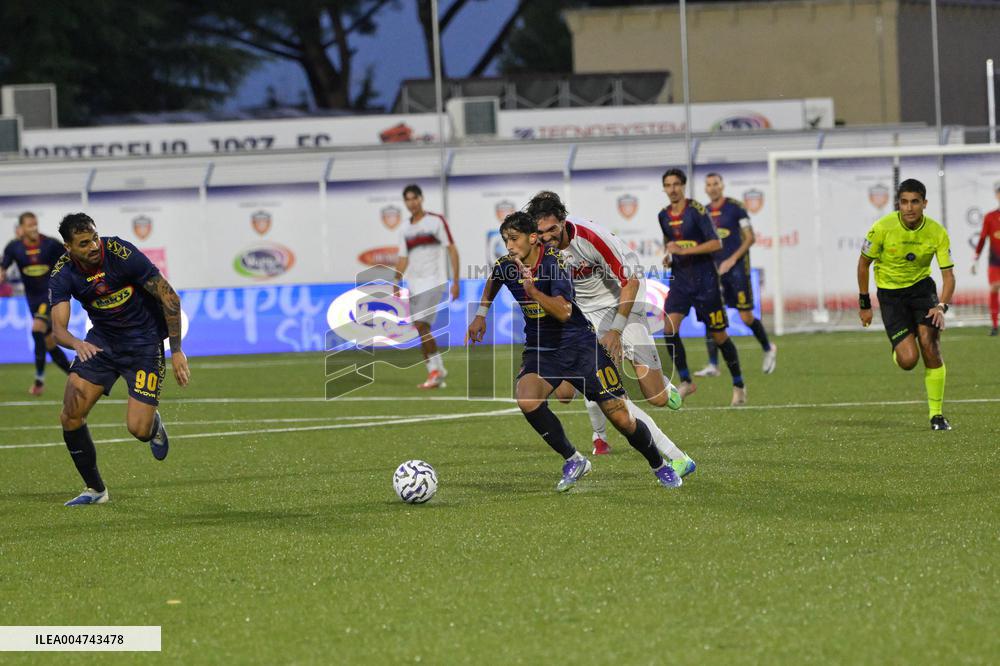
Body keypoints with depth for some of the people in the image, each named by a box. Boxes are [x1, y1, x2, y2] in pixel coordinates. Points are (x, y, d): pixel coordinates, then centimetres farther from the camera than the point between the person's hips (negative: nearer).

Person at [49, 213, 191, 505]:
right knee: (70, 416, -9)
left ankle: (154, 425, 26)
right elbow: (58, 327, -21)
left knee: (138, 429, -13)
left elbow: (169, 296, -17)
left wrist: (176, 350, -17)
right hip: (102, 340, 4)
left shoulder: (122, 254, -24)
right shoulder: (62, 275, -13)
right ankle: (95, 489, 9)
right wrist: (77, 344, -45)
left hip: (144, 341, -4)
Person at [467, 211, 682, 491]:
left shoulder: (555, 261, -19)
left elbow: (564, 313, -31)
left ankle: (659, 465, 23)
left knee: (621, 418, -5)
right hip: (540, 349, 4)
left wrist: (532, 290, -40)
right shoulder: (505, 266, -4)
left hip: (580, 344, -4)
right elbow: (493, 280, 24)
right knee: (526, 400, -28)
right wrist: (481, 314, 22)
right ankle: (573, 460, -9)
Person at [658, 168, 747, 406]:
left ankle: (739, 385, 18)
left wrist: (683, 250, -23)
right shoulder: (664, 215, 7)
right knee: (669, 328, -15)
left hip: (704, 279, -5)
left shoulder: (696, 210, -12)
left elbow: (716, 243, -17)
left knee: (719, 335, 2)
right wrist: (668, 256, 4)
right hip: (680, 279, 5)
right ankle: (686, 381, -4)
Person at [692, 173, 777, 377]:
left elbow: (750, 238, -8)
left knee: (746, 317, -2)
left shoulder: (735, 208, -6)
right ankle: (713, 365, -6)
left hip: (737, 268, -5)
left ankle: (768, 348, 25)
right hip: (715, 268, 5)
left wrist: (732, 259, -16)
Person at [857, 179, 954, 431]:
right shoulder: (883, 228, -19)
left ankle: (936, 415, -2)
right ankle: (898, 351, 26)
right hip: (890, 293, -1)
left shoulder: (937, 232, -15)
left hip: (922, 287, 1)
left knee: (930, 347, -17)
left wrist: (941, 306, -27)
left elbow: (948, 275, -10)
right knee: (908, 360, -15)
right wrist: (864, 304, -1)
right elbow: (864, 263, -4)